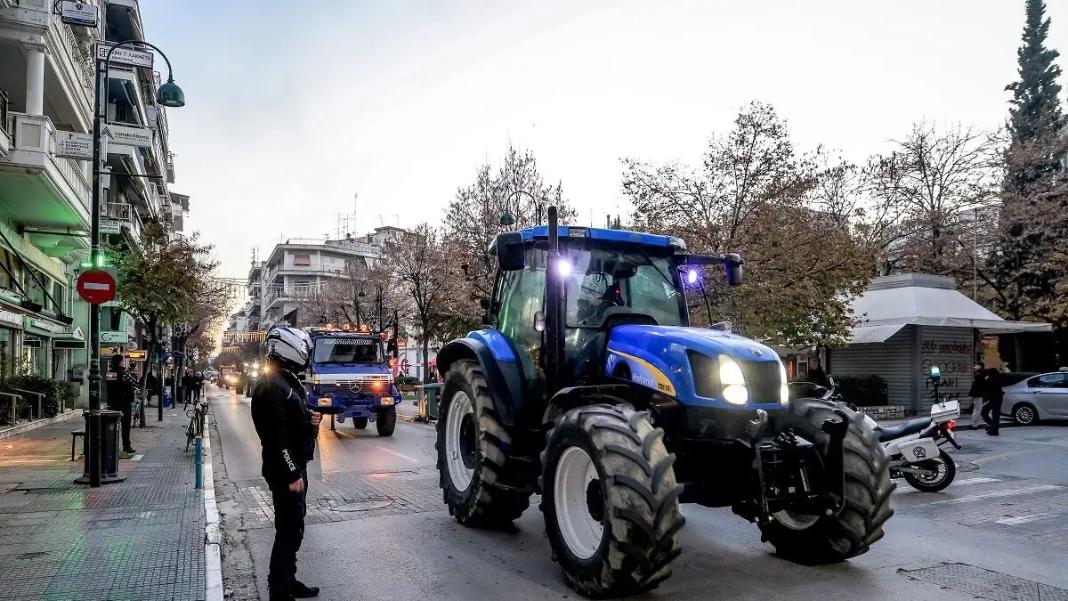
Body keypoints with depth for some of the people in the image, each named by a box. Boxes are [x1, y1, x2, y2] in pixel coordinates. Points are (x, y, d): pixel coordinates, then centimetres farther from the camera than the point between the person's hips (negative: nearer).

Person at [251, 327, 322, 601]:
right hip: (285, 470, -10)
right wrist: (292, 474, -23)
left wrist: (309, 418, 3)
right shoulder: (272, 386, -19)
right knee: (289, 530, -2)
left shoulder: (287, 381, 13)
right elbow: (277, 435, -24)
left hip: (296, 465, 10)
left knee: (293, 527, 18)